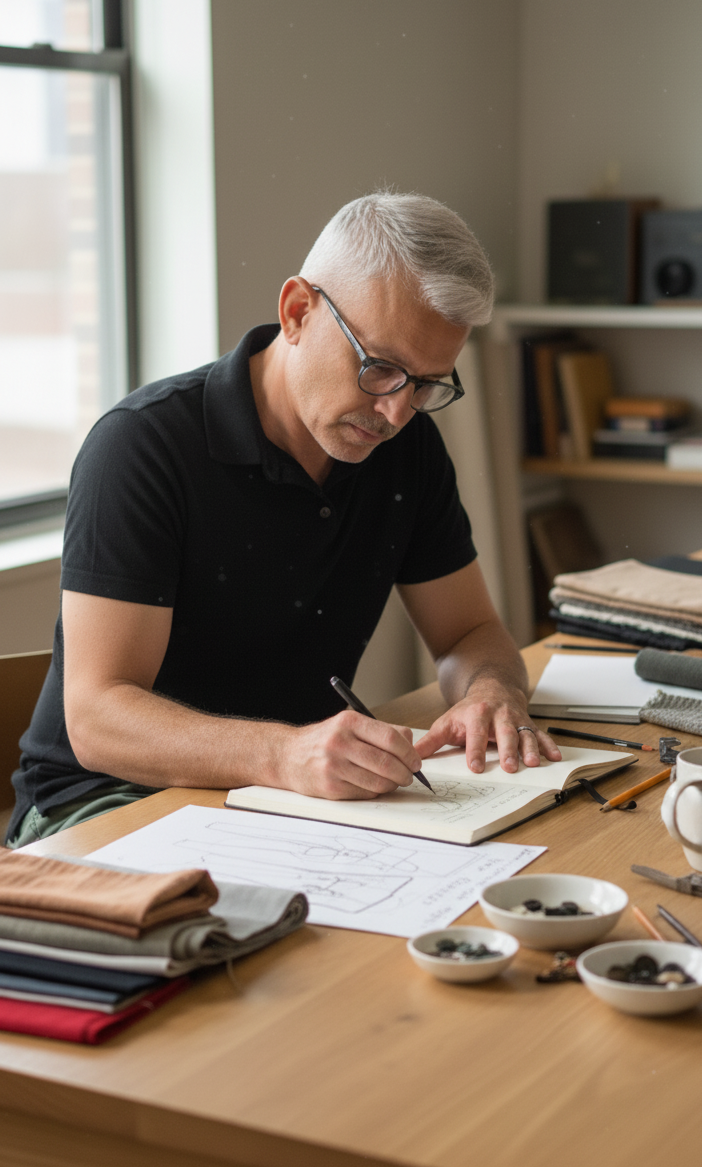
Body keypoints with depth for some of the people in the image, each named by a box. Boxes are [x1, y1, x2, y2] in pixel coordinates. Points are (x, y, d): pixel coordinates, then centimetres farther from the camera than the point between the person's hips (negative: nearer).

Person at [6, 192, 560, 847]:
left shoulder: (407, 446, 3)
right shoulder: (144, 444, -19)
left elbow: (469, 633, 11)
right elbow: (96, 719, -24)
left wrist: (492, 693, -15)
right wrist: (285, 755, -42)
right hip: (107, 799, -6)